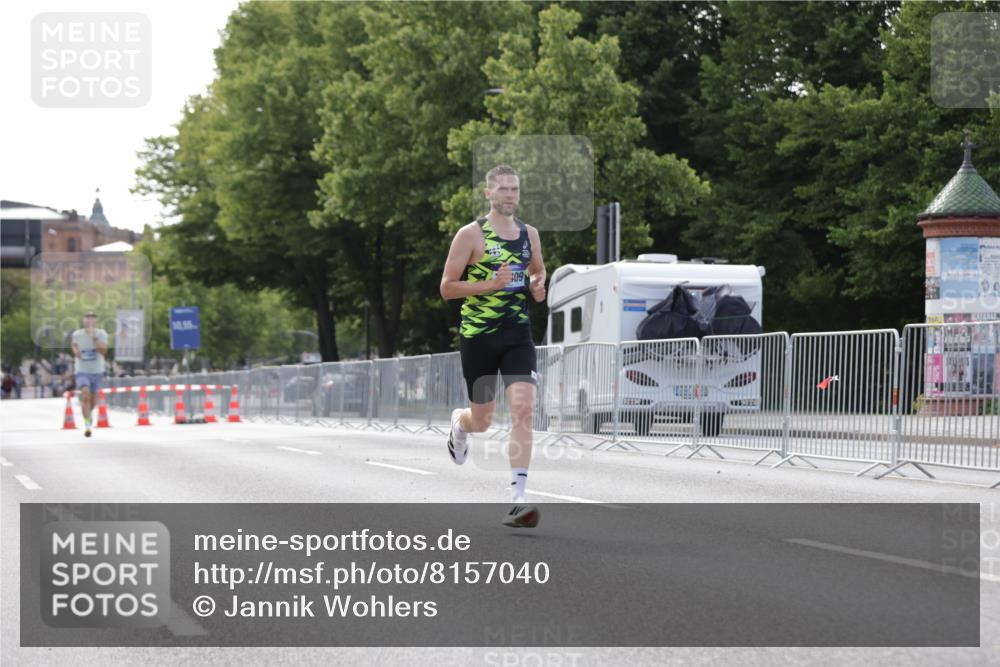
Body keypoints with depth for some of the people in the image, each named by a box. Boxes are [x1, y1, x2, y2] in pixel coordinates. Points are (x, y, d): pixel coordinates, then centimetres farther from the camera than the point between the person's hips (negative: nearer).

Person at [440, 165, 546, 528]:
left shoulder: (529, 233, 8)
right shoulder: (471, 234, -6)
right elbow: (447, 287, -8)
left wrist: (538, 285, 4)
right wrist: (491, 284, -19)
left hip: (518, 334, 3)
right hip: (478, 335, -3)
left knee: (523, 410, -15)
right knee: (482, 421, 8)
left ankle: (518, 499, -16)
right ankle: (459, 421, 49)